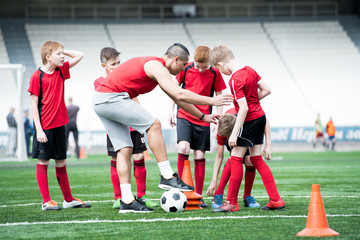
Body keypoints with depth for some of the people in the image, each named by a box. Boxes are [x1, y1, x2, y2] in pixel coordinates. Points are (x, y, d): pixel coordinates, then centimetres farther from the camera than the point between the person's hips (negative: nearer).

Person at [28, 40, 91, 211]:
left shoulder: (61, 71, 7)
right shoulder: (37, 76, -10)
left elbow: (79, 56, 17)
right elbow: (34, 103, -11)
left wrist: (62, 51, 5)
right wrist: (39, 129, -15)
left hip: (59, 124, 6)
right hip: (44, 126, -6)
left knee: (61, 162, 13)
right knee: (43, 161, 0)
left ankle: (68, 200, 19)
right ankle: (46, 201, 4)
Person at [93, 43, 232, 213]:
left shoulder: (157, 68, 20)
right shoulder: (157, 66, -12)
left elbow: (177, 98, 28)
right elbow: (180, 95, -22)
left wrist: (202, 116, 28)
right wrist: (211, 101, -16)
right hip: (111, 97, -10)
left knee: (125, 149, 6)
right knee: (153, 125, -11)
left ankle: (126, 200, 2)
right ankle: (167, 176, -10)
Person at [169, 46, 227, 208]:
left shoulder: (215, 74, -3)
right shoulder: (185, 69, -3)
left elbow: (219, 96, 6)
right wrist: (171, 110, 6)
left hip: (203, 119, 1)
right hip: (184, 116, -1)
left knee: (199, 156, 2)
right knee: (183, 148, -21)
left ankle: (198, 196, 10)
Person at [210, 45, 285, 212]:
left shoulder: (235, 80, -21)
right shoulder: (249, 70, 5)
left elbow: (244, 108, -24)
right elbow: (266, 89, 12)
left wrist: (234, 133, -22)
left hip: (249, 120, -9)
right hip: (260, 116, 9)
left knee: (236, 158, -2)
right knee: (256, 159, 13)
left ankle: (232, 202, 3)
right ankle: (276, 200, 11)